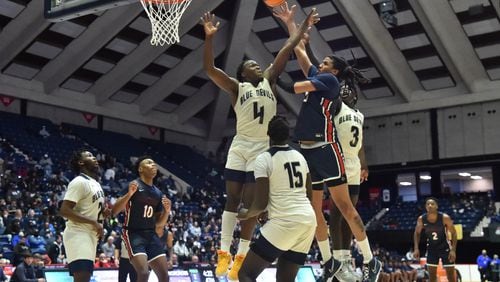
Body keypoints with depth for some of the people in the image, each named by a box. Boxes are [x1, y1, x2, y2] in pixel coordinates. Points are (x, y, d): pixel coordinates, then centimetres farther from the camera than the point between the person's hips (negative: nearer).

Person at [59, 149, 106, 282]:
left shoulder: (96, 184, 17)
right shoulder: (79, 182, -13)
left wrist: (104, 212, 6)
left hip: (90, 235, 10)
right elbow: (64, 210, -22)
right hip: (78, 234, -10)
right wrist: (93, 222, -23)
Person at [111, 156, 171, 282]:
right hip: (134, 234, -7)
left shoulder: (158, 193, 13)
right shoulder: (133, 185, -6)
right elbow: (114, 211, -13)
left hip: (151, 235, 7)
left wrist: (167, 211, -1)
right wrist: (129, 194, -27)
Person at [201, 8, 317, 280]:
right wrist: (209, 37, -16)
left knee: (250, 203, 1)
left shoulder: (269, 80, 14)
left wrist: (304, 26, 4)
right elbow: (209, 68, -5)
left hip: (262, 148, 1)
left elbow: (286, 50, 10)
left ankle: (241, 256, 4)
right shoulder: (236, 87, 8)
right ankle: (224, 253, 2)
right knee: (232, 199, -1)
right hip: (240, 145, -1)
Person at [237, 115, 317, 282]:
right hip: (308, 220, 7)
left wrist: (246, 214, 11)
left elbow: (261, 204, -9)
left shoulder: (264, 159, -7)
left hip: (285, 222, -7)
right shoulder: (300, 156, 14)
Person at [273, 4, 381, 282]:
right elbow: (300, 50, 26)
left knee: (344, 206, -6)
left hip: (325, 148, -8)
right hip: (306, 150, 8)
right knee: (314, 210, 8)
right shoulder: (316, 77, 20)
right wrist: (290, 23, 25)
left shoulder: (330, 80, -1)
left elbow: (295, 88, -9)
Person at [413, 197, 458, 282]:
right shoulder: (421, 219, -15)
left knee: (450, 275, -2)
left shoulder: (445, 217, -23)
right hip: (431, 248, 3)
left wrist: (453, 250, -21)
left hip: (445, 247, -3)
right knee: (432, 275, 4)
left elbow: (454, 233, -13)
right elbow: (417, 233, 2)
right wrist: (416, 248, -9)